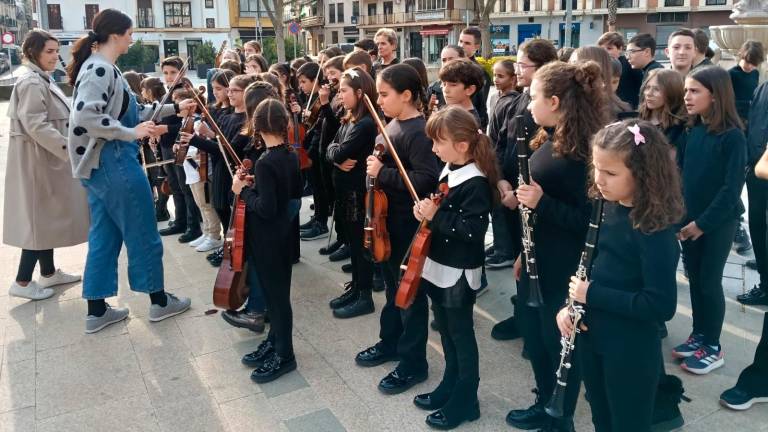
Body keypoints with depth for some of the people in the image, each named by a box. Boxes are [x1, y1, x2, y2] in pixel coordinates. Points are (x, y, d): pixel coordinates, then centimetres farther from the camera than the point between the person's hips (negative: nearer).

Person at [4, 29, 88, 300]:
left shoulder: (41, 80, 15)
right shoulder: (31, 82, -16)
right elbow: (36, 126, -24)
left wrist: (66, 146, 16)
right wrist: (68, 148, -27)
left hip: (47, 158, 10)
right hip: (38, 159, -10)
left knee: (46, 216, 15)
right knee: (40, 217, -4)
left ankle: (49, 273, 26)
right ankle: (23, 281, 4)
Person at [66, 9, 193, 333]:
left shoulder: (103, 68, 15)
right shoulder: (99, 69, -16)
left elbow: (130, 111, 20)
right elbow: (85, 116, -29)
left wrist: (173, 108, 19)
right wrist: (130, 133, -22)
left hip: (103, 164, 10)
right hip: (113, 164, -10)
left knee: (105, 236, 13)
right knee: (142, 233, 4)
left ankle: (97, 311, 20)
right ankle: (159, 301, 18)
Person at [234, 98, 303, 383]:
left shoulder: (265, 163, -23)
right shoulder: (291, 156, 3)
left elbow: (266, 208, -26)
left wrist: (244, 191, -12)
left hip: (267, 239, -9)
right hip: (283, 234, 9)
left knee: (276, 295, 3)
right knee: (276, 292, 19)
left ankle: (284, 355, 15)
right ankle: (274, 342, 34)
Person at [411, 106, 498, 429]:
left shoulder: (476, 183, -21)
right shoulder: (447, 172, 6)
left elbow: (473, 229, -27)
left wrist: (436, 216, -25)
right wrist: (425, 210, 0)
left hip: (459, 272, -9)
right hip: (438, 266, 9)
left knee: (460, 334, 5)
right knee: (446, 331, 20)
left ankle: (465, 400, 20)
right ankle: (450, 386, 36)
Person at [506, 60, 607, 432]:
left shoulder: (582, 151, -22)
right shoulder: (550, 140, 6)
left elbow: (589, 219, -23)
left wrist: (542, 202, -31)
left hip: (563, 270, -9)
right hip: (536, 260, 9)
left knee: (558, 344, 9)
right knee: (533, 336, 22)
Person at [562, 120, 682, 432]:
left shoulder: (654, 230, -23)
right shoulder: (606, 208, -1)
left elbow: (662, 306, -25)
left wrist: (593, 295, -23)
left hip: (631, 352, -7)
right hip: (592, 339, 7)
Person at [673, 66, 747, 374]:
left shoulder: (732, 136, -16)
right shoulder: (692, 130, 2)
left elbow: (732, 187, -17)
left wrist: (704, 222, -17)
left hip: (718, 222, -6)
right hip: (689, 219, 6)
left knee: (709, 282, 3)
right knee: (695, 278, 14)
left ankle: (713, 348, 18)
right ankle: (698, 336, 30)